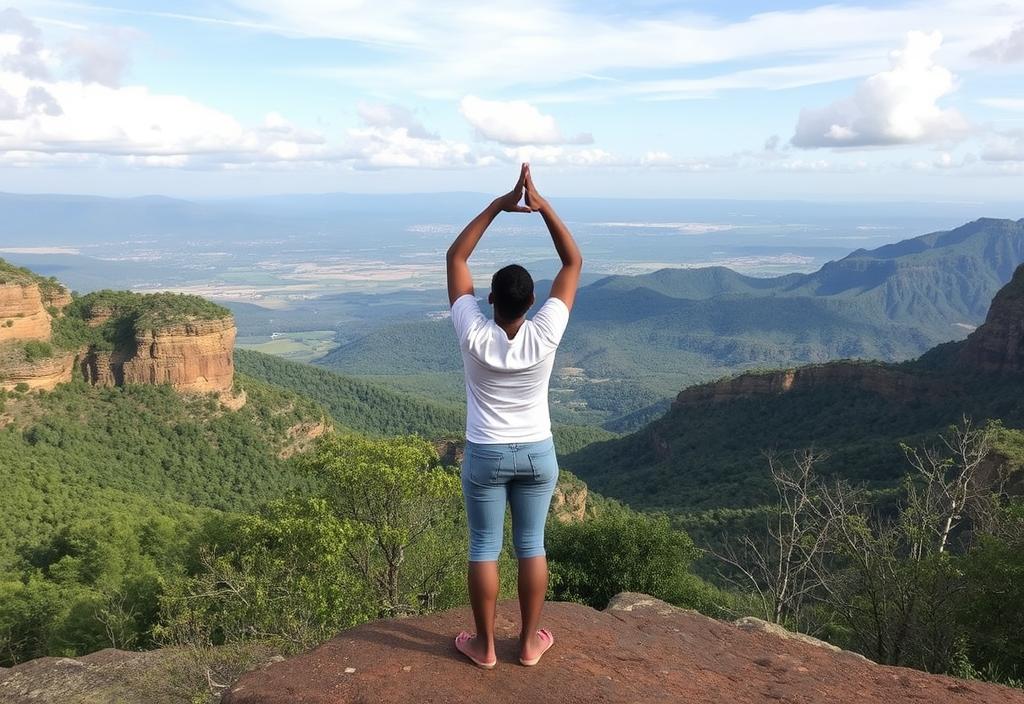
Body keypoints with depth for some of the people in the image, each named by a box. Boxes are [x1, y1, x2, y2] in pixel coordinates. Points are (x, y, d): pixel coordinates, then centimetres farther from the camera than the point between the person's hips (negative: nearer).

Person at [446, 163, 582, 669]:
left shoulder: (473, 336, -19)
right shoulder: (545, 335, -18)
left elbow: (455, 257, -9)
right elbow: (574, 263, -9)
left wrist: (496, 207, -11)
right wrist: (544, 207, -13)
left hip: (484, 456, -1)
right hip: (537, 454, 1)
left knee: (484, 548, 11)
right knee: (532, 546, 14)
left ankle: (484, 645, 23)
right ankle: (529, 642, 25)